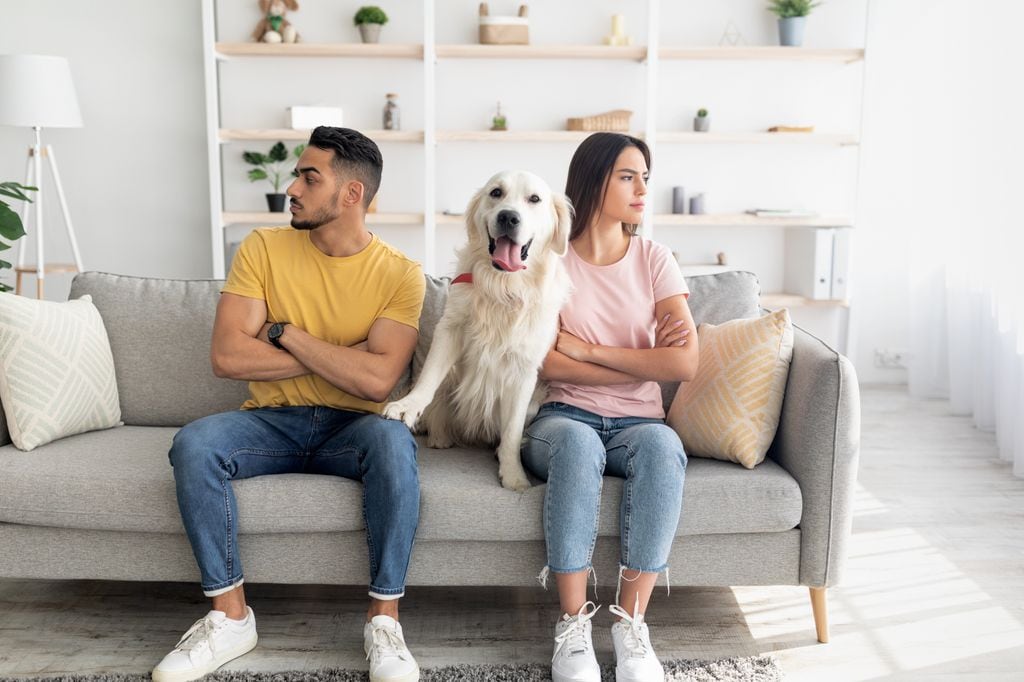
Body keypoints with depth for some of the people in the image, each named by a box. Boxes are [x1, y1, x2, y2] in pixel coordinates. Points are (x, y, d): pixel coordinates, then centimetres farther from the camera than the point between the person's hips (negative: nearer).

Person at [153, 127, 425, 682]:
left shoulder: (400, 274, -6)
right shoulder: (263, 249, -1)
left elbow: (377, 381, -19)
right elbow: (227, 355, -11)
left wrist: (286, 333, -13)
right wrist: (341, 356, -12)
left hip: (349, 428, -2)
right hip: (270, 422, 2)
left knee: (392, 440, -34)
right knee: (193, 443, -26)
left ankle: (384, 619, -19)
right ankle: (230, 616, -11)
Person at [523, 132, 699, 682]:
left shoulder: (654, 260, 5)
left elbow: (685, 363, -8)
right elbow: (549, 364, -11)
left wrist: (588, 349, -10)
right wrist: (645, 361, -10)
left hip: (636, 424, 1)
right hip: (564, 418, -1)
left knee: (663, 444, -34)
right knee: (576, 441, -37)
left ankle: (631, 623, -22)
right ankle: (573, 625, -24)